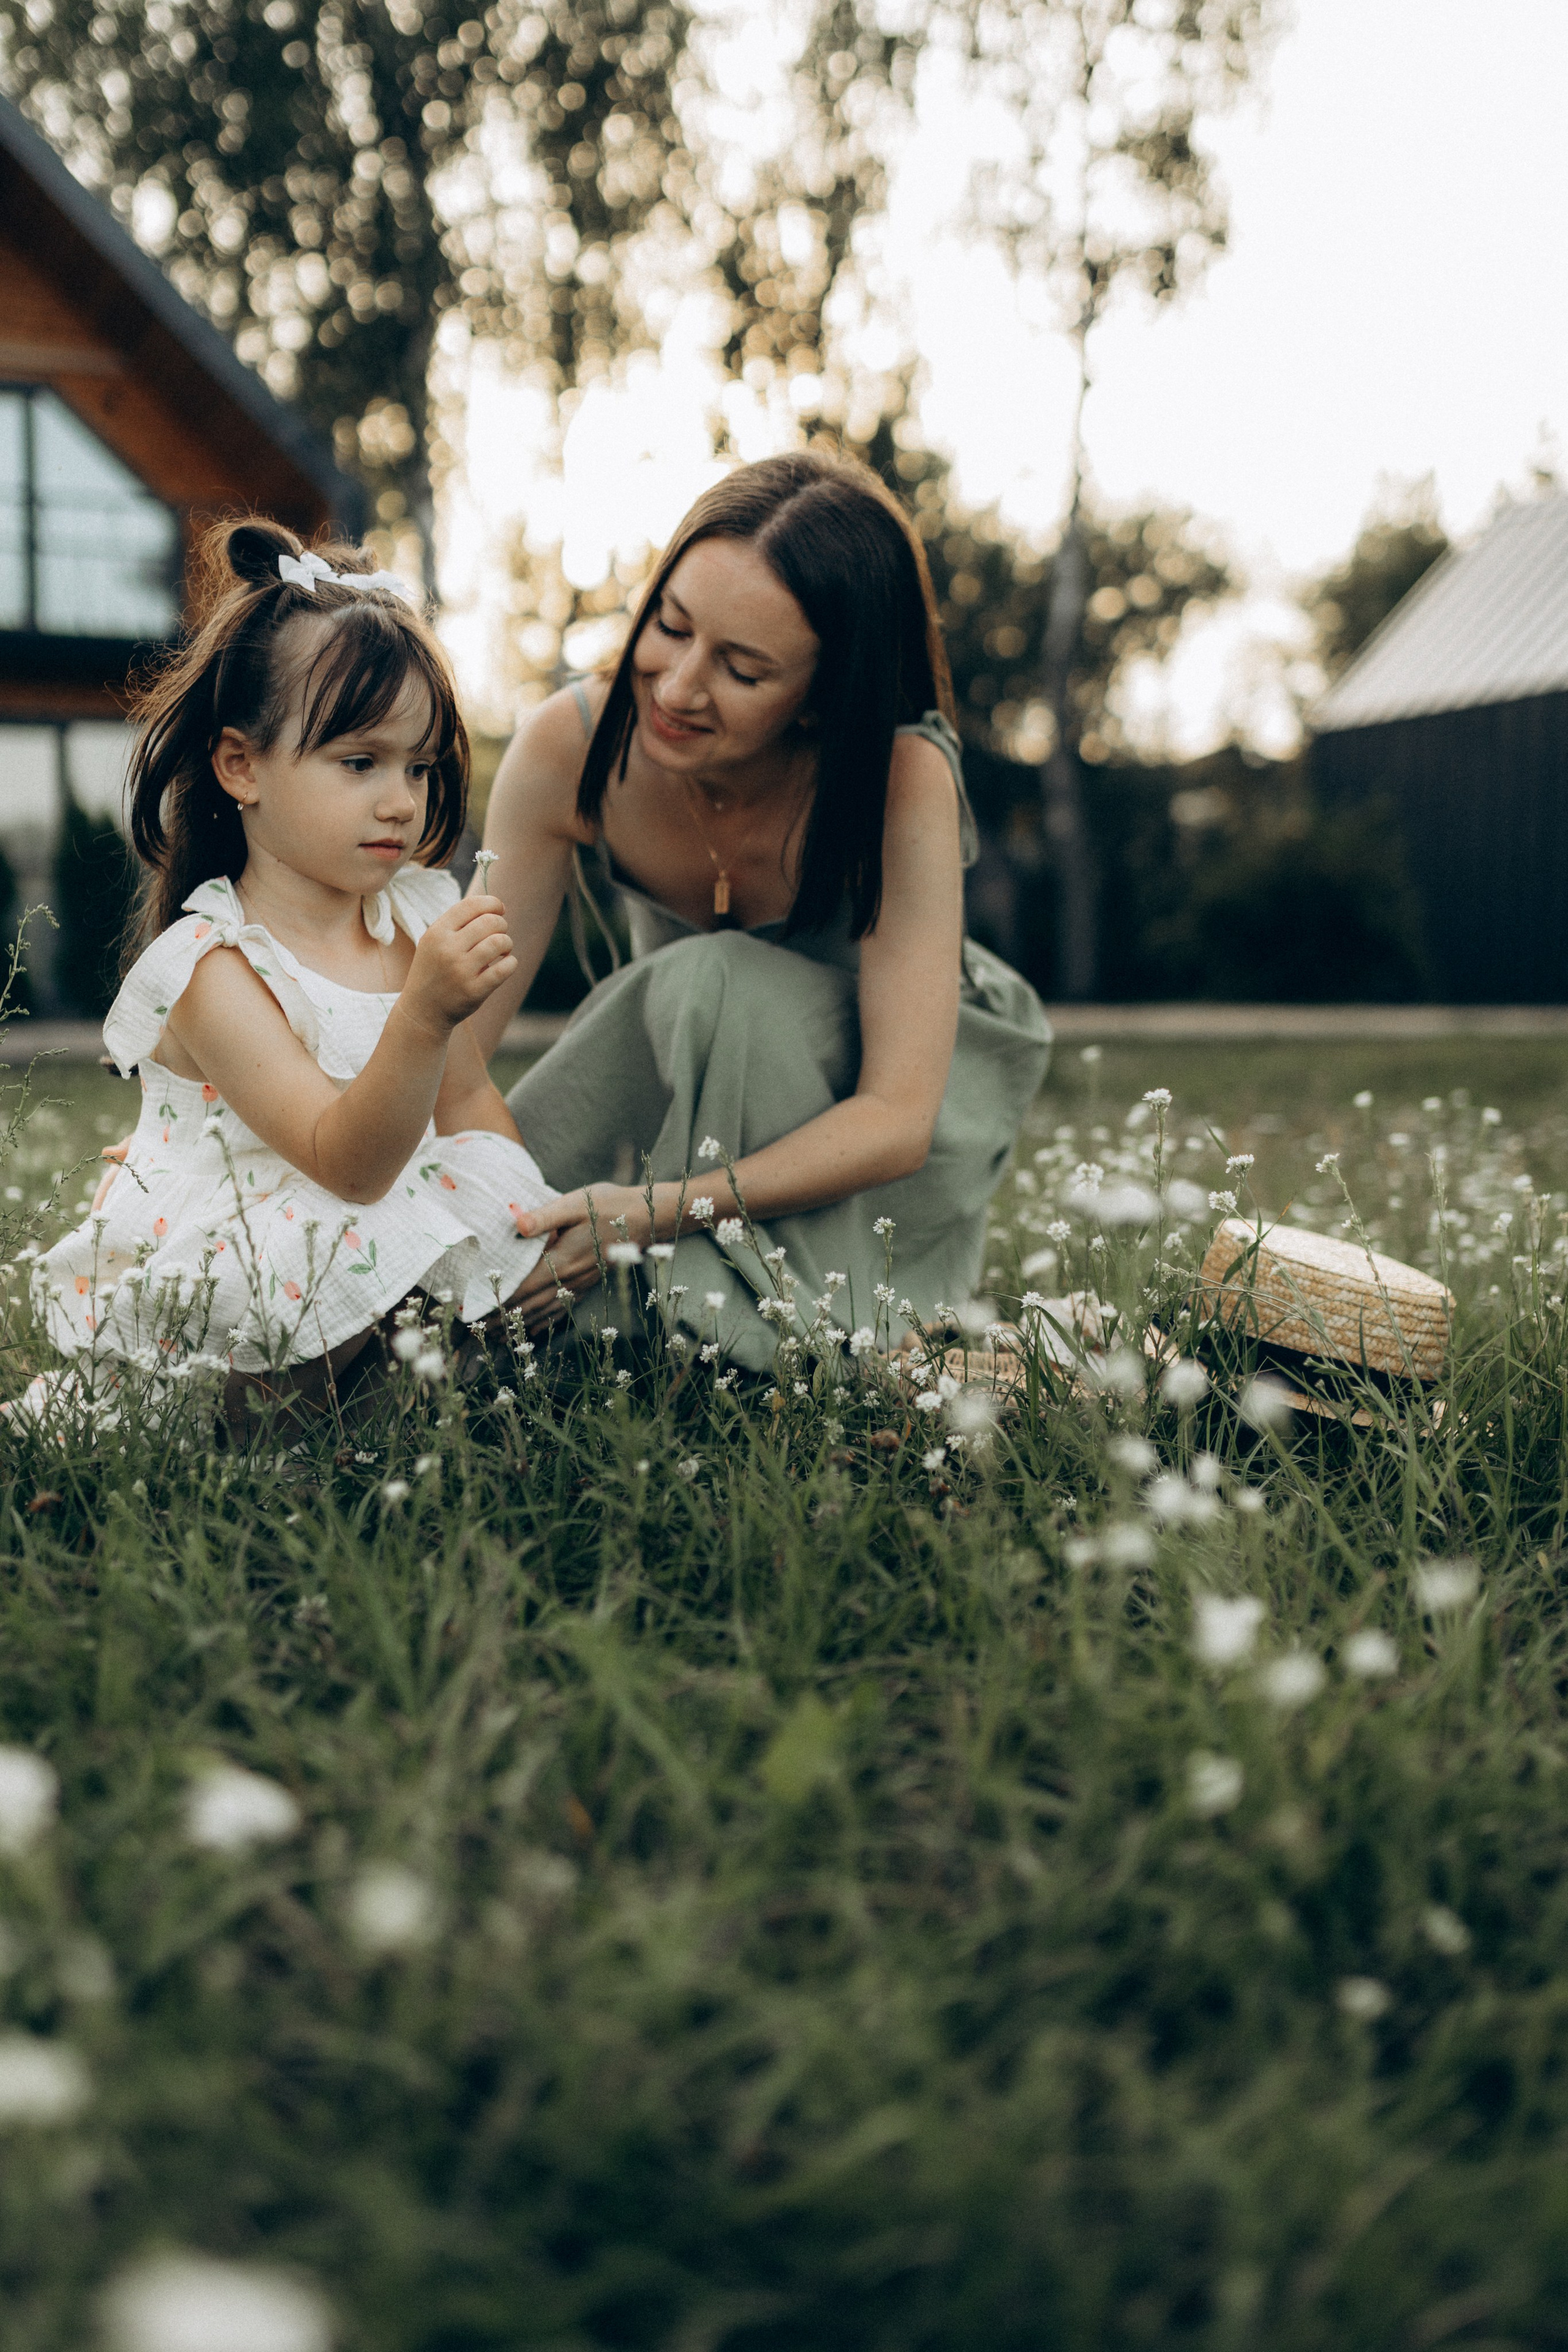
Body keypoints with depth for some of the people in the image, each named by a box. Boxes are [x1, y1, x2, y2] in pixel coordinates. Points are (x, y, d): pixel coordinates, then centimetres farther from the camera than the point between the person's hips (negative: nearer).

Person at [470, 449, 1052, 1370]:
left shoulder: (903, 778, -33)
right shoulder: (570, 751, -26)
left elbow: (896, 1120, -35)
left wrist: (652, 1211, -47)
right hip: (678, 1050, 3)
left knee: (716, 983, -34)